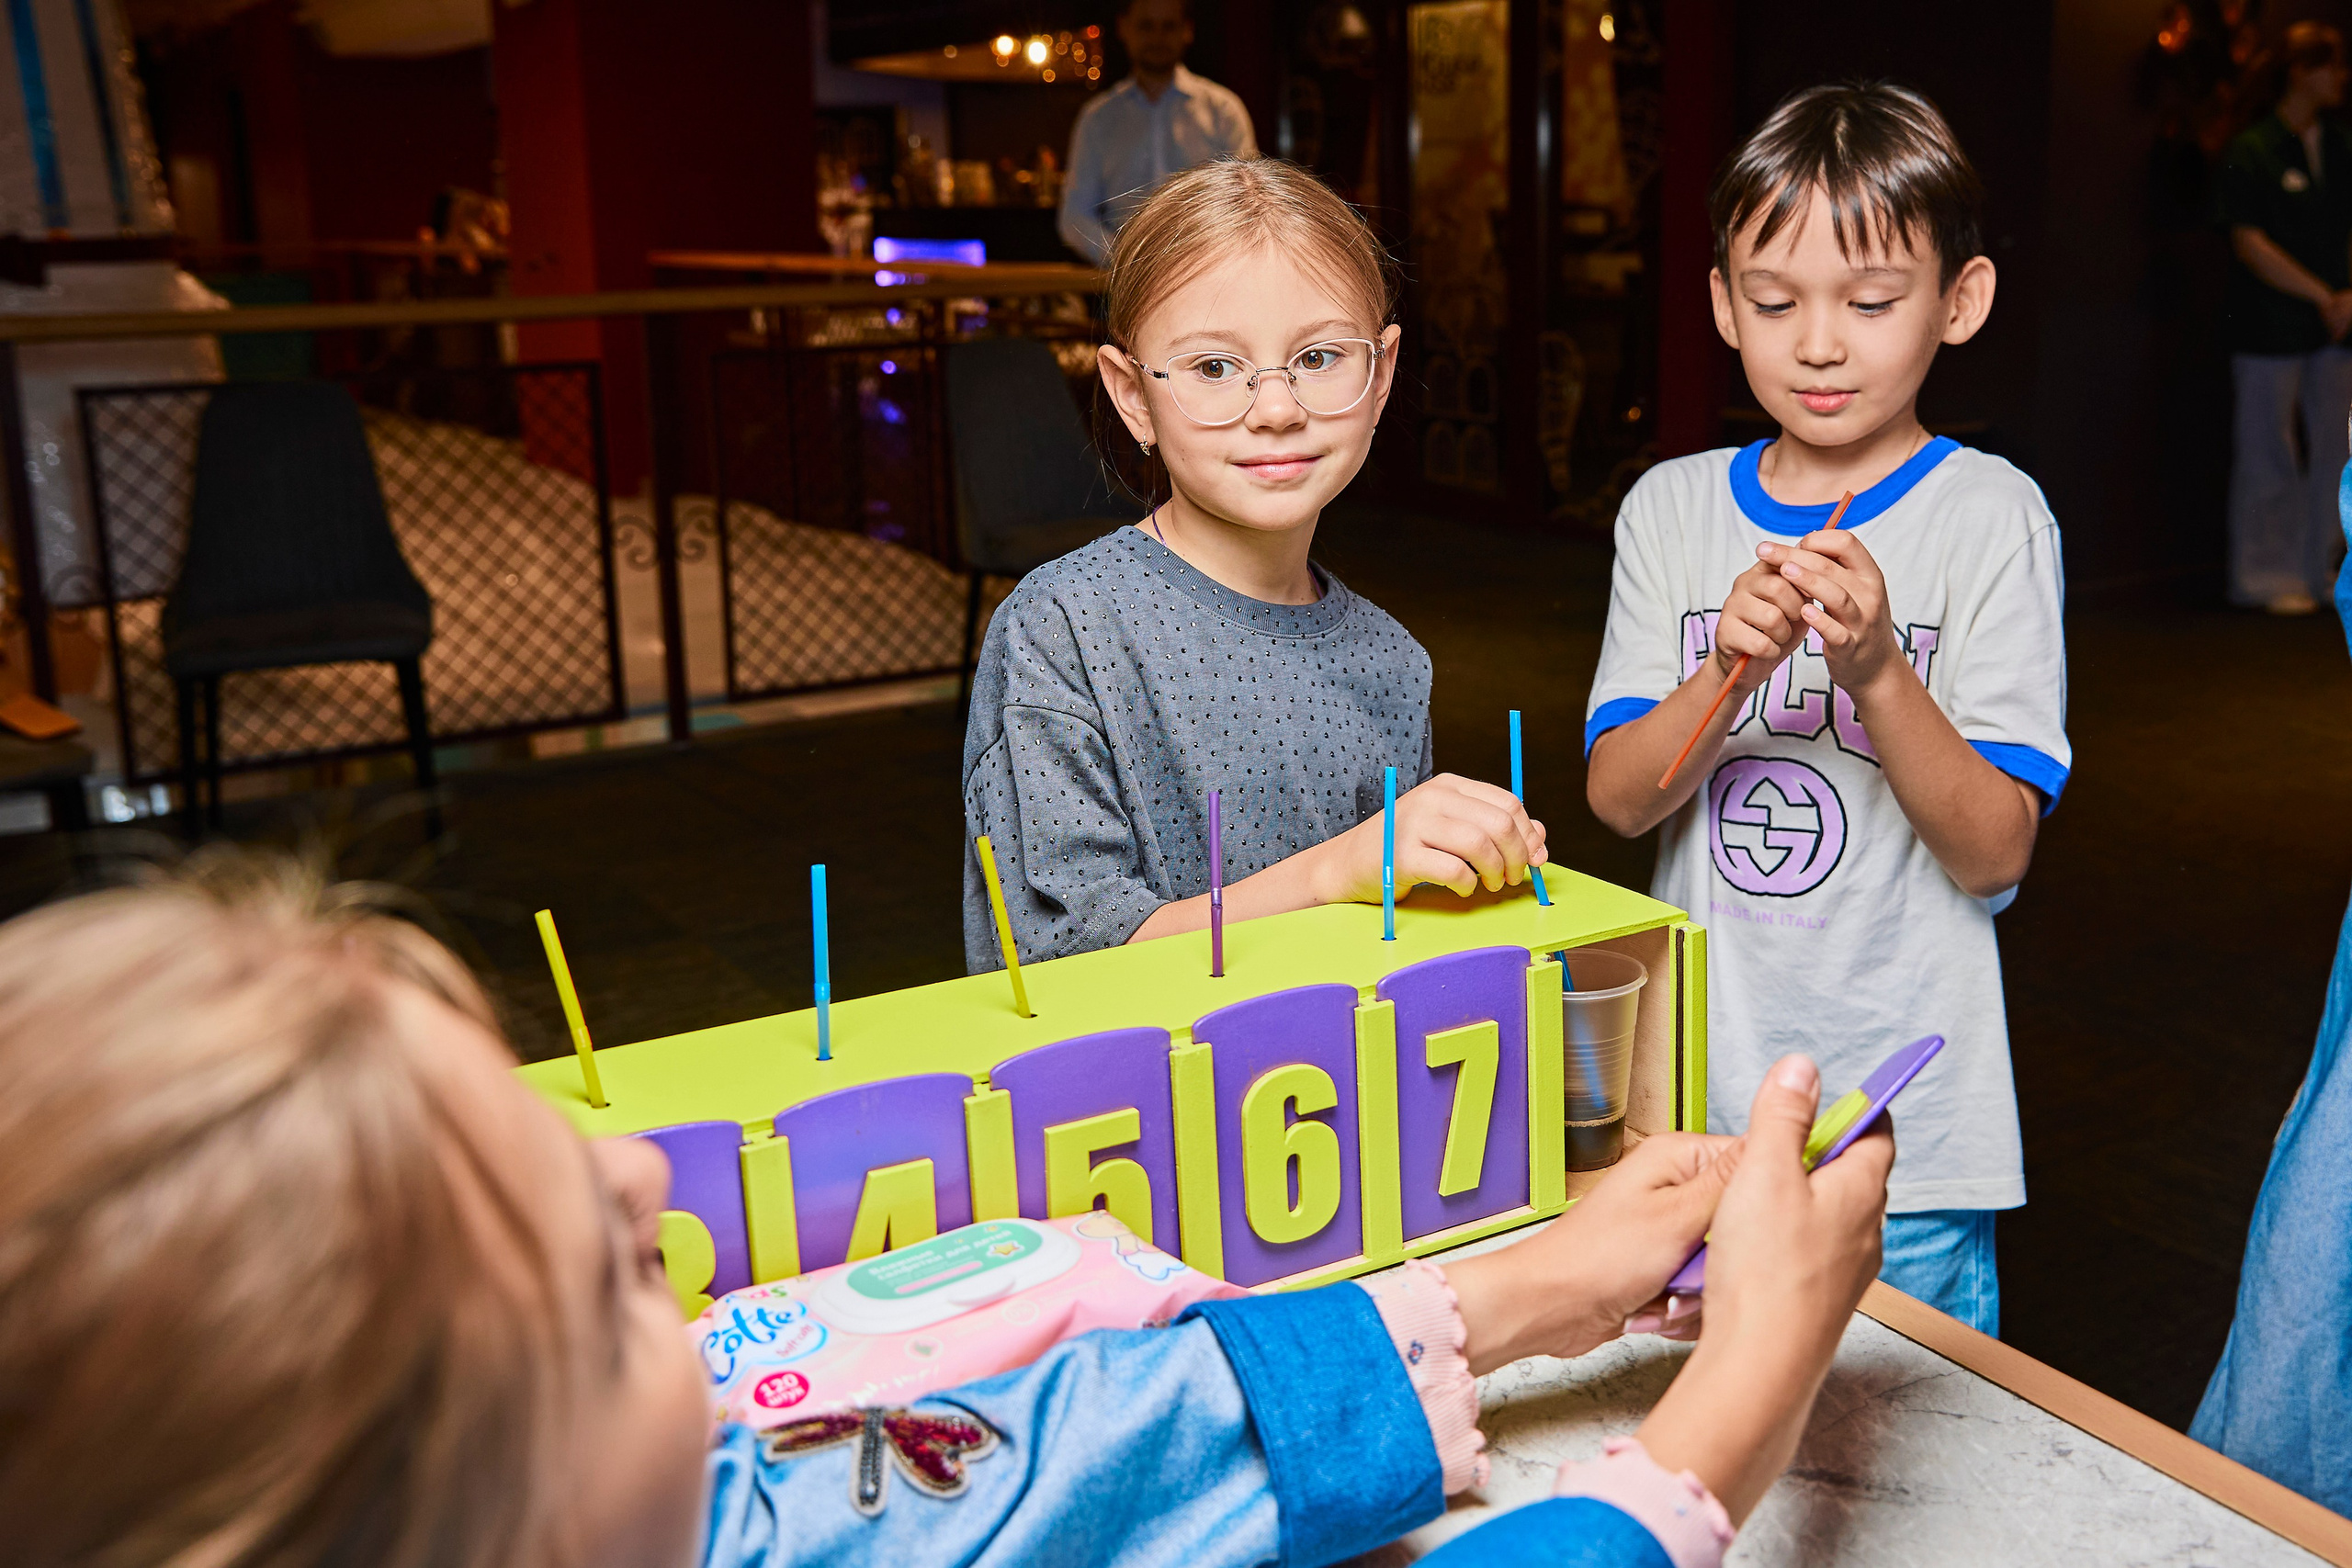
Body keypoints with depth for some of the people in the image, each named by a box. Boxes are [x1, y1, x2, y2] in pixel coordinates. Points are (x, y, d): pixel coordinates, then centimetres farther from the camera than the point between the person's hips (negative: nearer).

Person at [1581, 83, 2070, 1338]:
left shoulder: (1992, 516, -7)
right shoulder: (1670, 508, 3)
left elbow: (1996, 852, -11)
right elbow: (1618, 797, -3)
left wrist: (1876, 671, -26)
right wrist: (1729, 671, -21)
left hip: (1906, 1129, -3)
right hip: (1696, 1092, 3)